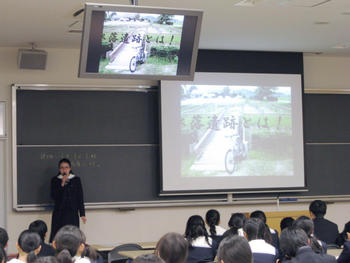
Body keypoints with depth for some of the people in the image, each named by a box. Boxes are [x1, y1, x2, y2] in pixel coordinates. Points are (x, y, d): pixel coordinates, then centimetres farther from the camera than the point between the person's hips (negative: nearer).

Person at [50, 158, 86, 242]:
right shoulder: (55, 180, 5)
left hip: (72, 213, 0)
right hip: (59, 213, 0)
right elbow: (54, 196, -5)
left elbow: (80, 198, 5)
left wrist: (82, 214, 2)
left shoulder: (76, 180, 5)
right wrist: (62, 184, -14)